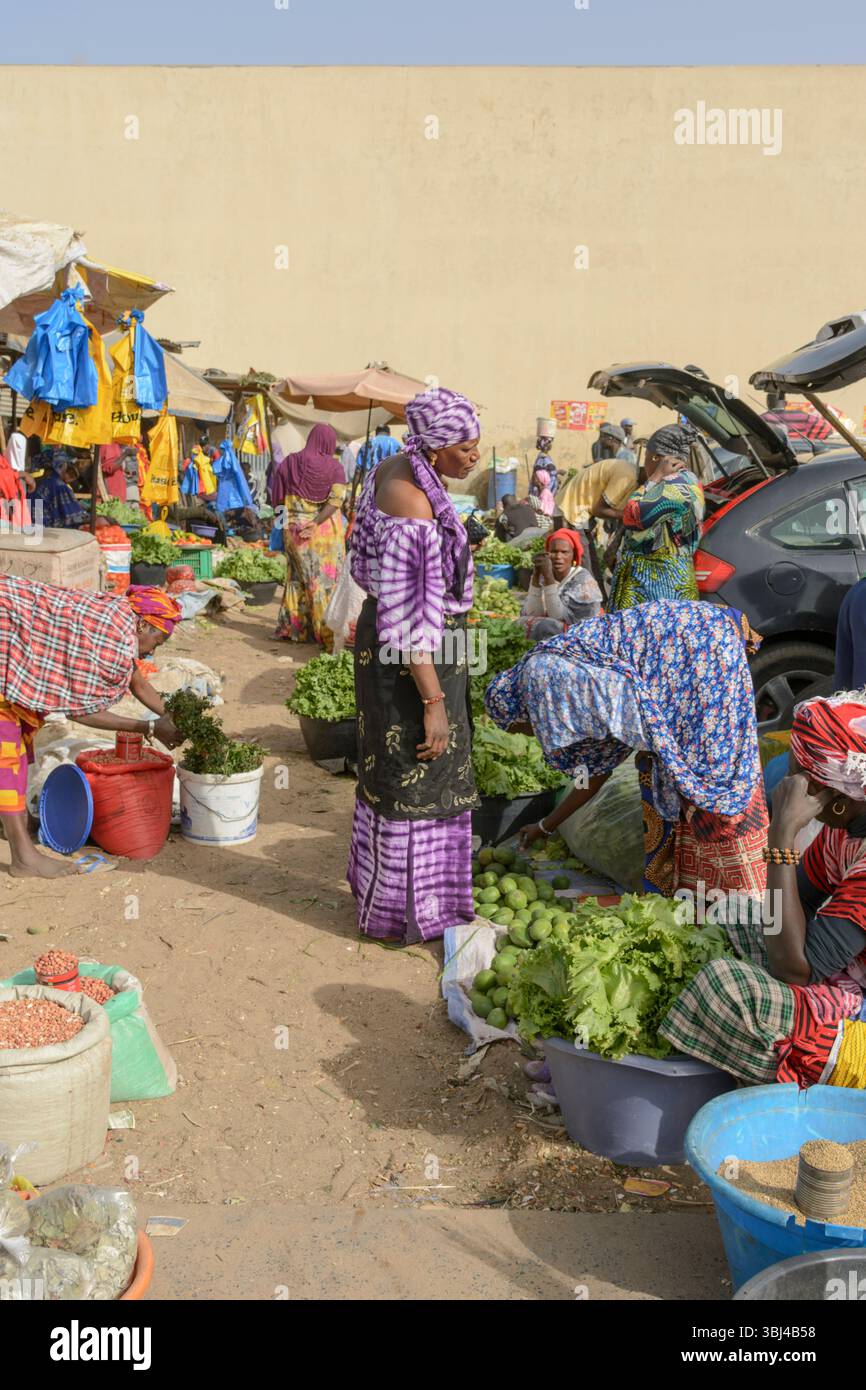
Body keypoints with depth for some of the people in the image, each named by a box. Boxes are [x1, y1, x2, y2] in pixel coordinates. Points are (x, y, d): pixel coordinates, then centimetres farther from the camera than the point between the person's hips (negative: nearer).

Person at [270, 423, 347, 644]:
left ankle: (294, 627, 18)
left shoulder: (289, 462, 1)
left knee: (298, 576, 15)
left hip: (294, 529, 3)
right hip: (326, 532, -3)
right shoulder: (334, 467, -6)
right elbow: (335, 500, -17)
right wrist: (314, 524, -18)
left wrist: (289, 516, 15)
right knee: (327, 577, 6)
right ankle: (326, 630, 9)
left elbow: (277, 499, 2)